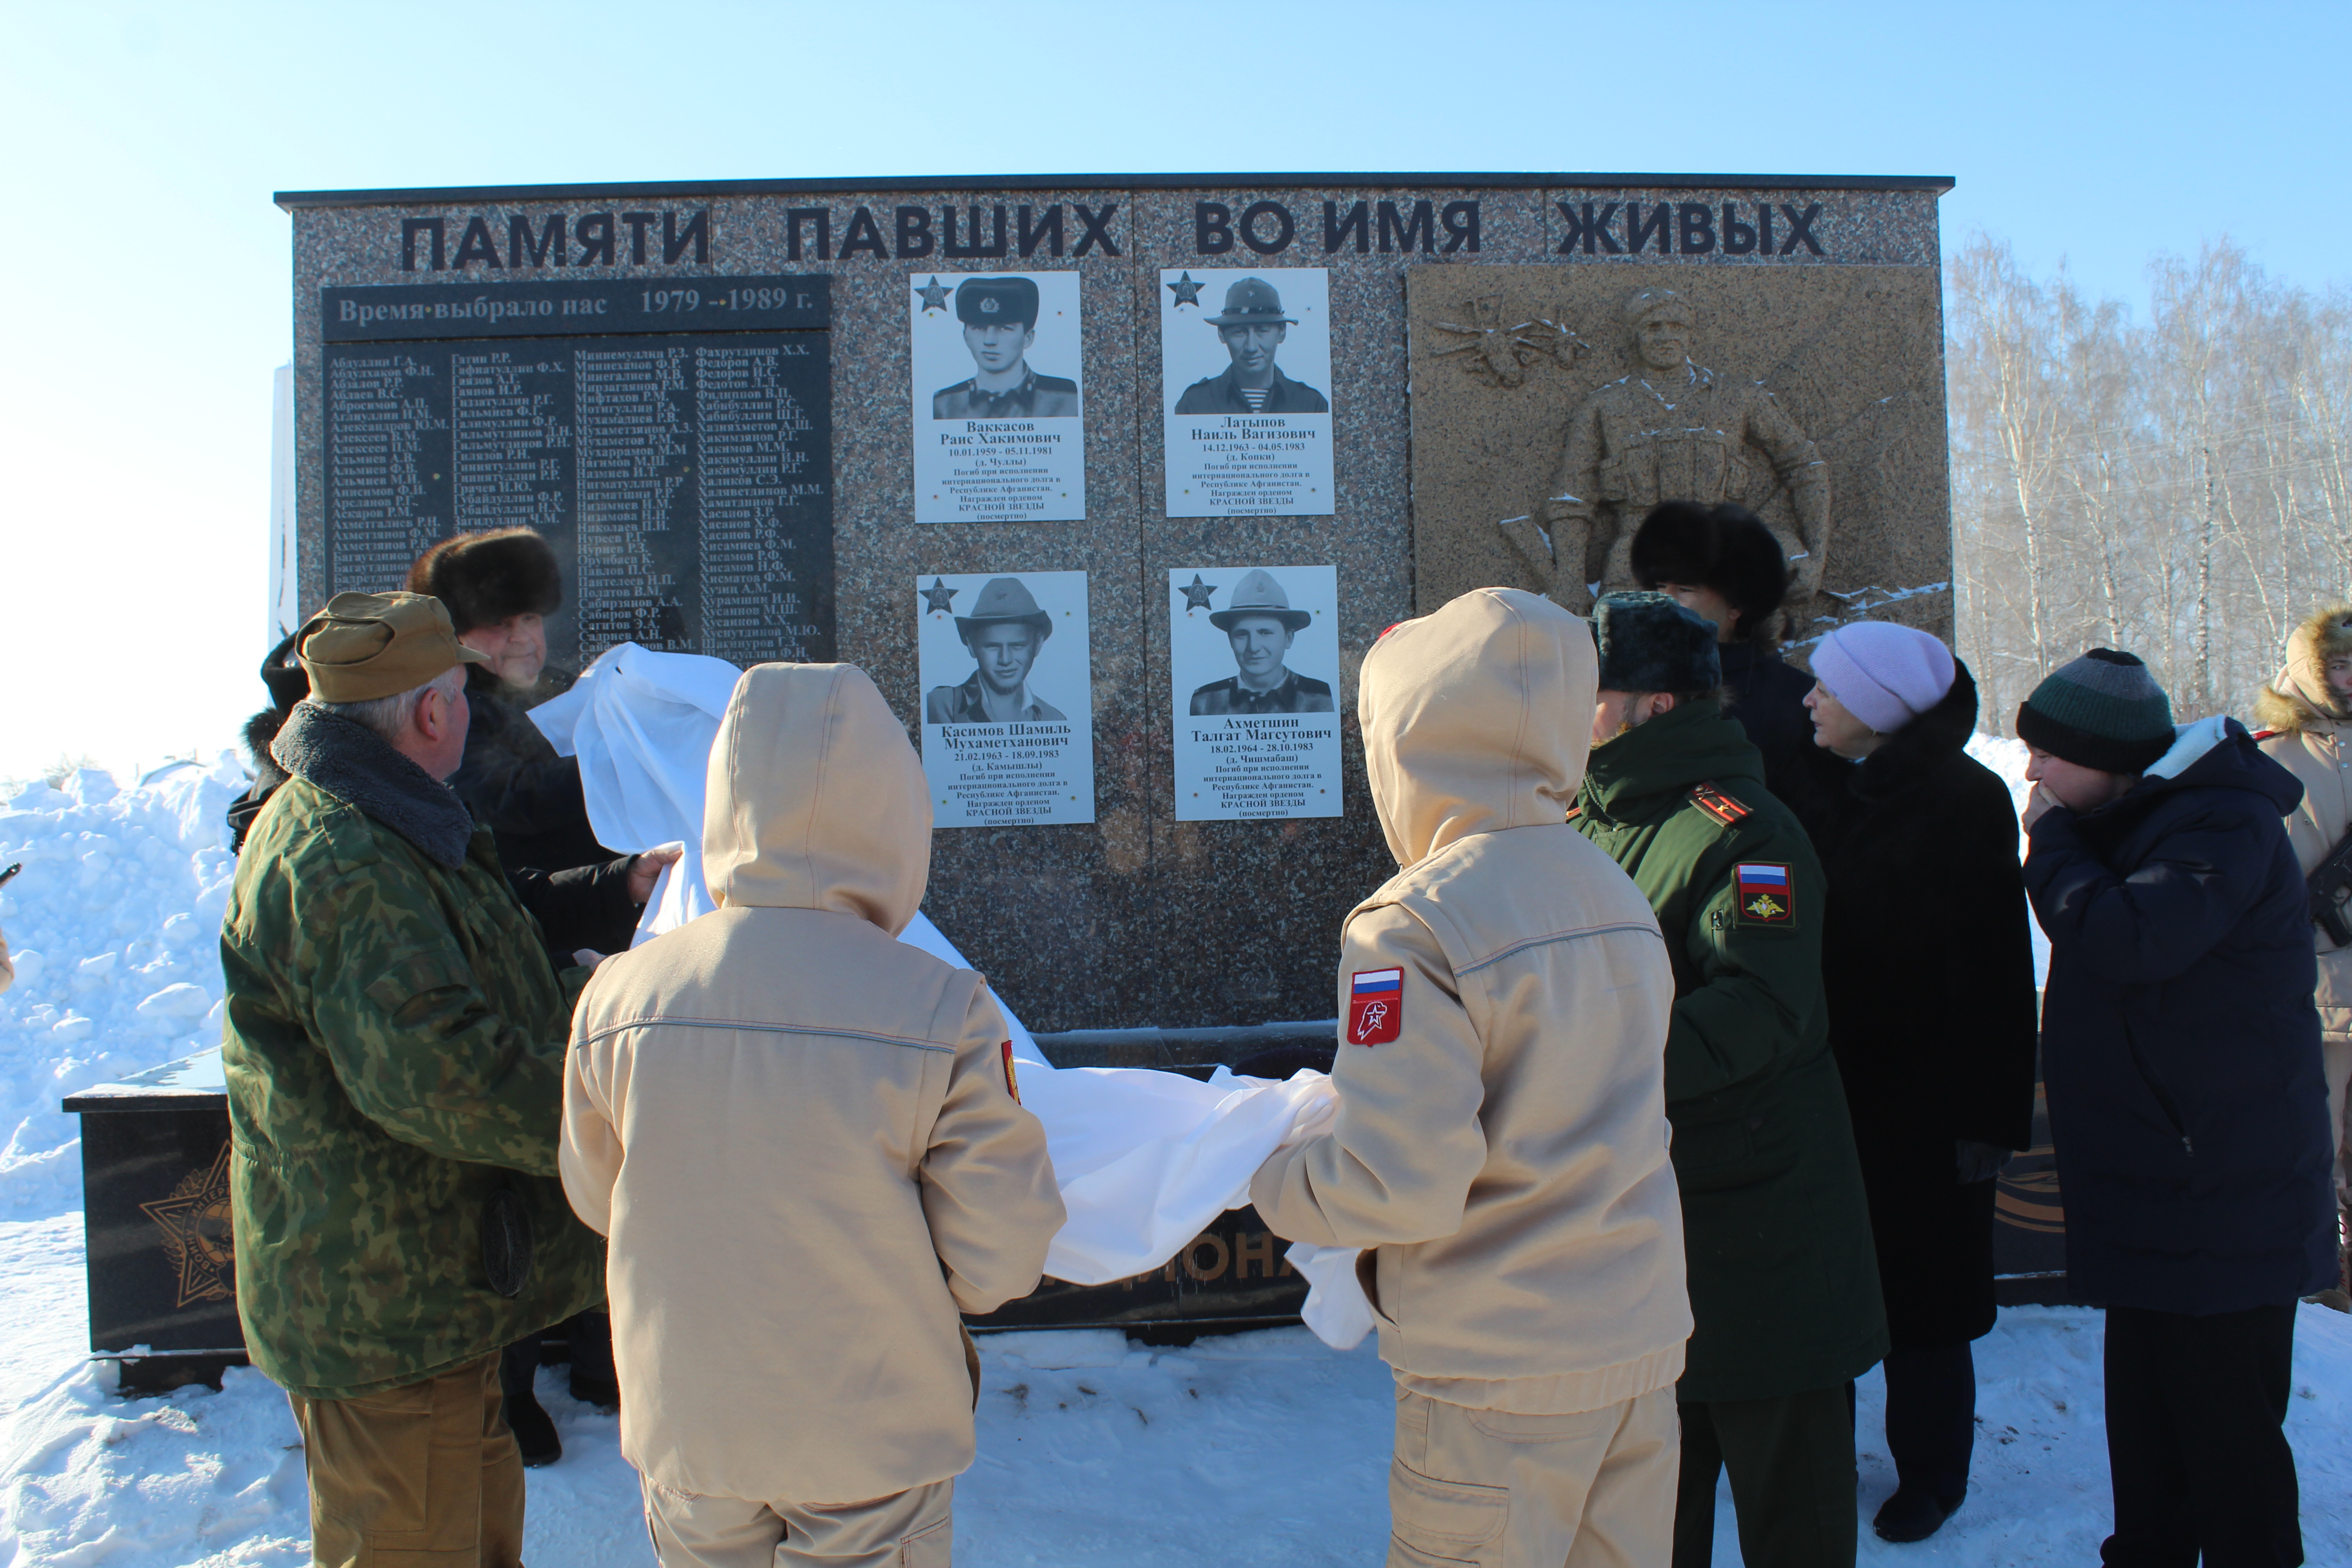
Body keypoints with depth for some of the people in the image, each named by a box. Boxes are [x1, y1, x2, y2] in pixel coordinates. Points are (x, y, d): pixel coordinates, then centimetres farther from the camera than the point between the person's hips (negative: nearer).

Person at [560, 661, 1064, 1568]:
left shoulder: (615, 999, -15)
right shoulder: (945, 1015, -23)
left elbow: (598, 1201, 2)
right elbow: (997, 1265, -15)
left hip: (686, 1435, 3)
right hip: (873, 1443, -2)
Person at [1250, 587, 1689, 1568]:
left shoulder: (1411, 928, -20)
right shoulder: (1618, 895, 3)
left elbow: (1402, 1185, -23)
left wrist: (1272, 1184, -4)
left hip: (1501, 1372, -7)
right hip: (1643, 1339, 7)